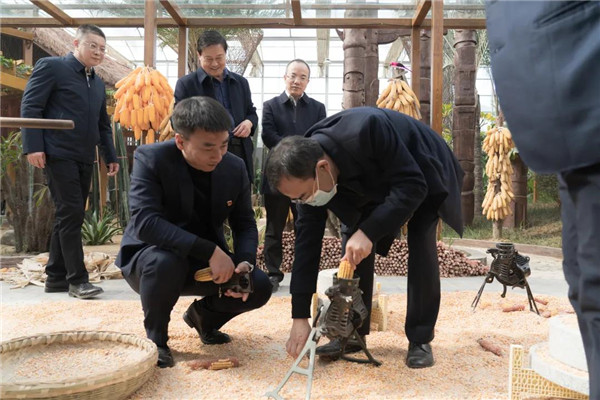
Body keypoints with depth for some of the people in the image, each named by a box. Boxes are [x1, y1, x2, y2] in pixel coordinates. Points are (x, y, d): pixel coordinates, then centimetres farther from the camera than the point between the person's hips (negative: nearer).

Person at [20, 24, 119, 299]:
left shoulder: (98, 83, 20)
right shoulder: (51, 67, -1)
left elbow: (102, 124, 23)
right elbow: (30, 107, -8)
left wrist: (110, 156, 16)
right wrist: (33, 146, -17)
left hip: (84, 159, 7)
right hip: (59, 155, -7)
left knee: (70, 217, 9)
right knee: (70, 214, -10)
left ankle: (56, 276, 17)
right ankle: (77, 279, -4)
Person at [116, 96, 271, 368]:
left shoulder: (235, 167, -8)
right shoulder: (150, 159, -22)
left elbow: (245, 224, 0)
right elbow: (145, 222, -34)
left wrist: (244, 263, -21)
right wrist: (210, 251, -40)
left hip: (208, 262, 4)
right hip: (151, 257, -4)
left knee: (259, 285, -15)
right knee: (166, 262, -38)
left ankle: (204, 315, 17)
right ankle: (155, 338, -7)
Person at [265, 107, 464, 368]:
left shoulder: (366, 130, -43)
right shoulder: (306, 170, -23)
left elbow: (412, 185, -36)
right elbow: (307, 238, -20)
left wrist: (368, 232, -46)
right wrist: (300, 316, -20)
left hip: (424, 175, -4)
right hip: (377, 182, 5)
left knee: (421, 246, -19)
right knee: (353, 241, -10)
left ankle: (420, 339, -4)